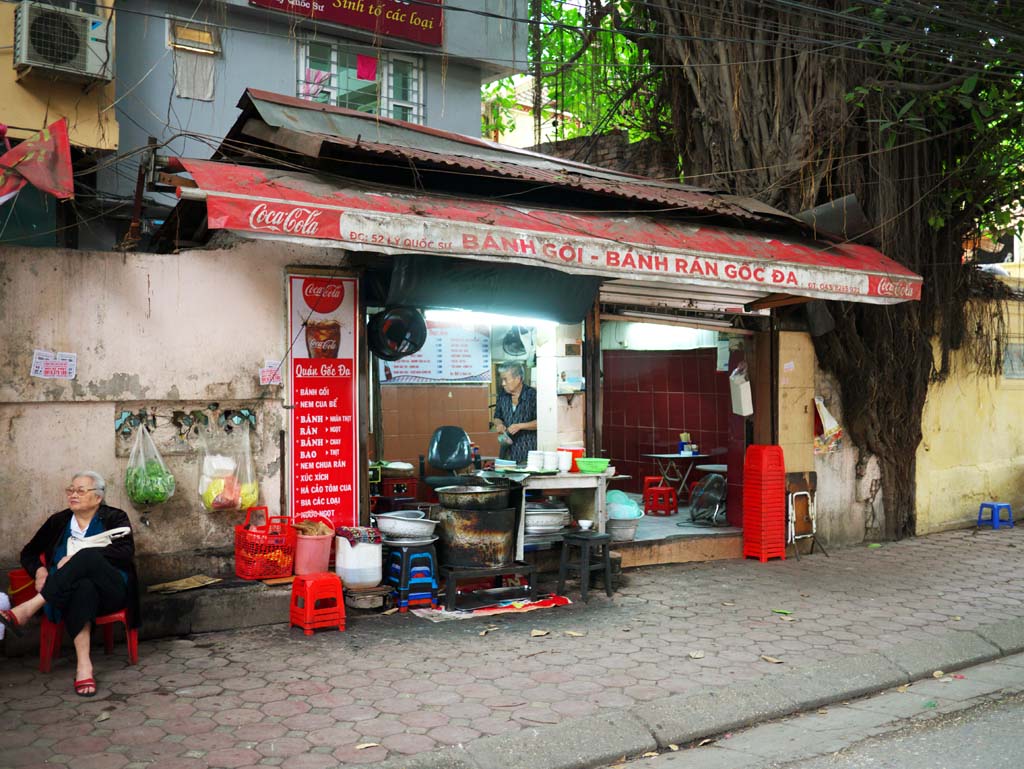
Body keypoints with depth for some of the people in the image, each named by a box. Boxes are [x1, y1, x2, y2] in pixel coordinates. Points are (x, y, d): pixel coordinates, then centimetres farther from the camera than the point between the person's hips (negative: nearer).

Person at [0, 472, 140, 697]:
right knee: (82, 587, -39)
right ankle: (83, 665, -49)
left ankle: (29, 608, -38)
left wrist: (78, 558, -18)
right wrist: (39, 570, -3)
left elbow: (125, 552, -8)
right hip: (67, 592, 2)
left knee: (88, 556, -35)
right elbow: (29, 553, 21)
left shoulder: (115, 518, 10)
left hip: (111, 591, -1)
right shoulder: (58, 521, 21)